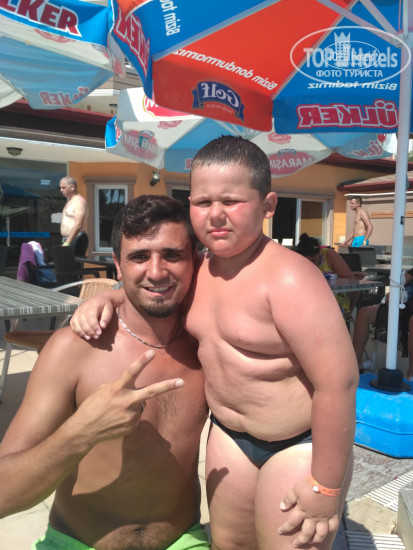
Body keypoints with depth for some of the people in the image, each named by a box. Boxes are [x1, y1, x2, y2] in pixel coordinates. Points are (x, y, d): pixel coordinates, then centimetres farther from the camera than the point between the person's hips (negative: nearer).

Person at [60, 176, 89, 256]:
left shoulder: (79, 201, -10)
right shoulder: (70, 202, 21)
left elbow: (78, 225, -20)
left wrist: (67, 243, -23)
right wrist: (65, 241, 16)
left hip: (76, 240, -9)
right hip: (68, 240, 9)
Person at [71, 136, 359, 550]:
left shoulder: (287, 278, -26)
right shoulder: (199, 268, -2)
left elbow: (338, 380, -26)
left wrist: (325, 487, -19)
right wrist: (106, 299, 0)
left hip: (300, 442, -6)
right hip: (229, 434, 7)